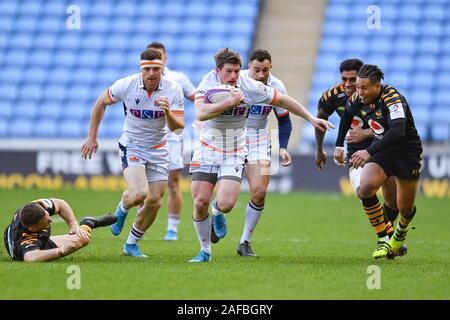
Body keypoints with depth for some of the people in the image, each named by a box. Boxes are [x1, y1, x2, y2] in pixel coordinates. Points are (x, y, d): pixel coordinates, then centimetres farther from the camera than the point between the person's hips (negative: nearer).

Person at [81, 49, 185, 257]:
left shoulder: (173, 90, -13)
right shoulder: (126, 85, -16)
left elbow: (178, 127, -15)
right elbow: (101, 103, 2)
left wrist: (168, 113, -37)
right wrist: (92, 137, 4)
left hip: (158, 150, 3)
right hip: (132, 147, -3)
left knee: (154, 202, 3)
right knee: (139, 193, -26)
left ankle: (131, 244, 23)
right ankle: (123, 208, 11)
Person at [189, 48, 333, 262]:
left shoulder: (250, 87, -12)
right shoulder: (208, 83, -16)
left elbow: (282, 101, 1)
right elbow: (201, 113, -33)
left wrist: (312, 119, 2)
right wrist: (229, 102, -35)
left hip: (234, 154, 0)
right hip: (207, 150, 0)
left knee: (226, 204, -17)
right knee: (200, 203, -7)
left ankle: (218, 212, 23)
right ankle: (205, 251, 16)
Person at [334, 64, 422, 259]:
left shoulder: (393, 99, -29)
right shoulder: (358, 98, -8)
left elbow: (398, 131, -43)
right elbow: (347, 114, 15)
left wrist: (369, 152, -48)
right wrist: (339, 145, 14)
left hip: (407, 153, -5)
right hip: (382, 151, 5)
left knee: (405, 208, 2)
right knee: (365, 189, -23)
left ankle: (402, 230, 41)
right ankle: (384, 240, -11)